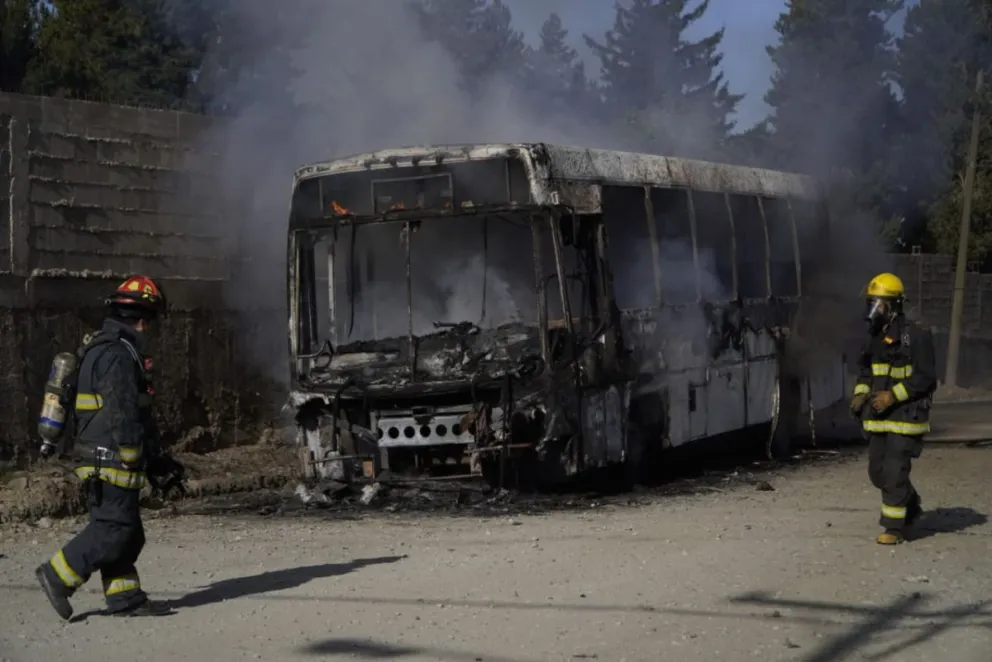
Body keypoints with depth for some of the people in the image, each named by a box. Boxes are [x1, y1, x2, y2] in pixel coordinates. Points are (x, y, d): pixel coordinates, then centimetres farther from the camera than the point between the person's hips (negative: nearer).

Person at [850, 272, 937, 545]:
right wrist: (861, 393, 2)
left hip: (905, 414, -7)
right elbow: (865, 371, 21)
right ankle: (911, 507, 33)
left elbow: (926, 377, -15)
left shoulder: (916, 337, -13)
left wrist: (893, 395, -20)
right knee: (877, 471, 11)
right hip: (878, 416, 8)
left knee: (895, 471, -9)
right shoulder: (875, 337, 10)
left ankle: (894, 527, 0)